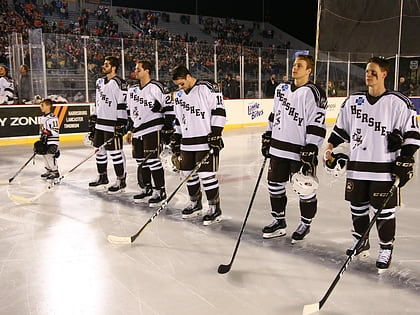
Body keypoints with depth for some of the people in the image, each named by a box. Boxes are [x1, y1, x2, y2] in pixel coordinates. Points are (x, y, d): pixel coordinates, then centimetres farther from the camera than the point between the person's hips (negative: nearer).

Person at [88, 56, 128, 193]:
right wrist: (92, 120, 19)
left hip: (112, 125, -9)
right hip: (100, 123, 9)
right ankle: (102, 177, 31)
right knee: (100, 150, 16)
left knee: (115, 153, -2)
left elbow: (123, 105, -16)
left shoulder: (119, 83, -12)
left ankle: (121, 180, 9)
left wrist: (121, 125, -20)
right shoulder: (100, 82, 14)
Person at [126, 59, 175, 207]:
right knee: (140, 160, 12)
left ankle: (160, 191, 1)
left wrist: (168, 129, -12)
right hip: (137, 131, 8)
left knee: (152, 160, -9)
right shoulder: (132, 89, 13)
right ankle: (146, 188, 27)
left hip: (153, 129, -8)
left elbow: (169, 108, -11)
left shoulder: (157, 88, -11)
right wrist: (131, 130, 21)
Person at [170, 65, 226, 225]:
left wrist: (216, 133, -16)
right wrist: (176, 138, 19)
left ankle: (215, 209, 6)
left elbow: (219, 111, -12)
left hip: (206, 141, -7)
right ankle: (195, 204, 30)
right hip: (187, 143, 8)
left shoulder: (208, 88, -9)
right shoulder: (179, 95, 14)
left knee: (207, 175, -7)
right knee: (188, 174, 13)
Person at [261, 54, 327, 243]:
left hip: (301, 151, -7)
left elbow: (317, 125, -16)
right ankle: (279, 222, 30)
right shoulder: (281, 89, 11)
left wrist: (310, 152, -20)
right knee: (275, 185, 13)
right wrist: (267, 138, 17)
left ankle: (306, 224, 25)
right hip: (278, 149, 7)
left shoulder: (314, 94, -11)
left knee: (305, 190, 5)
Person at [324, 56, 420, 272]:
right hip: (357, 165, 4)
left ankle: (386, 249, 21)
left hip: (385, 168, -4)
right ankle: (361, 242, 34)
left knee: (384, 210, 2)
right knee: (357, 207, 13)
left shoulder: (399, 103, -6)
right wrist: (330, 148, 9)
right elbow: (341, 128, 16)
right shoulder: (353, 100, 7)